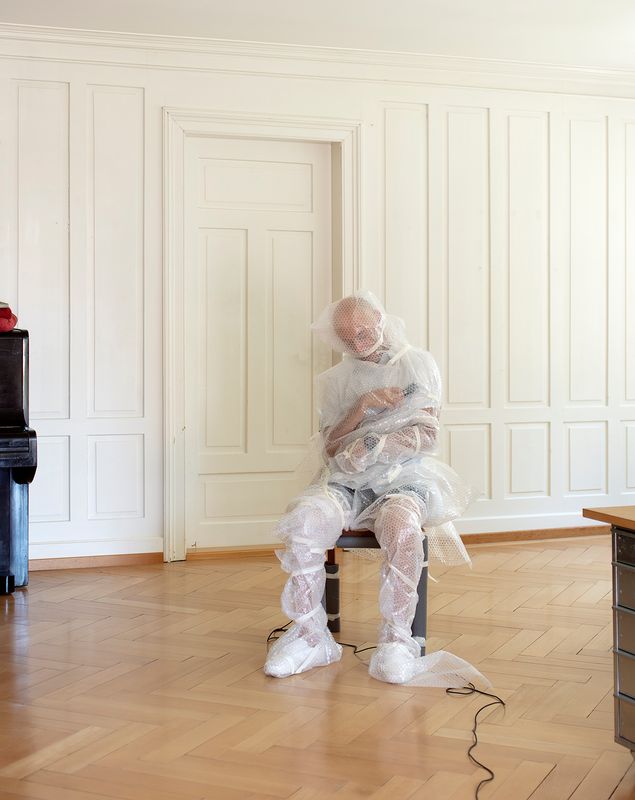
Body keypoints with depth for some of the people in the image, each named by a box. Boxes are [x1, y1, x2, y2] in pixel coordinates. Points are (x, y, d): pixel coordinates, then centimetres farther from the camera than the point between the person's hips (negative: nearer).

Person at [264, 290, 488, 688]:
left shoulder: (417, 364, 7)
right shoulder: (337, 379, 17)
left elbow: (427, 435, -2)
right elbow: (331, 447, 8)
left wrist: (371, 445, -17)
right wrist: (362, 406, -8)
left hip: (405, 476, -3)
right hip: (346, 480, 3)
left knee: (401, 526, -38)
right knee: (304, 521, -29)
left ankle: (396, 639, -27)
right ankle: (310, 635, -20)